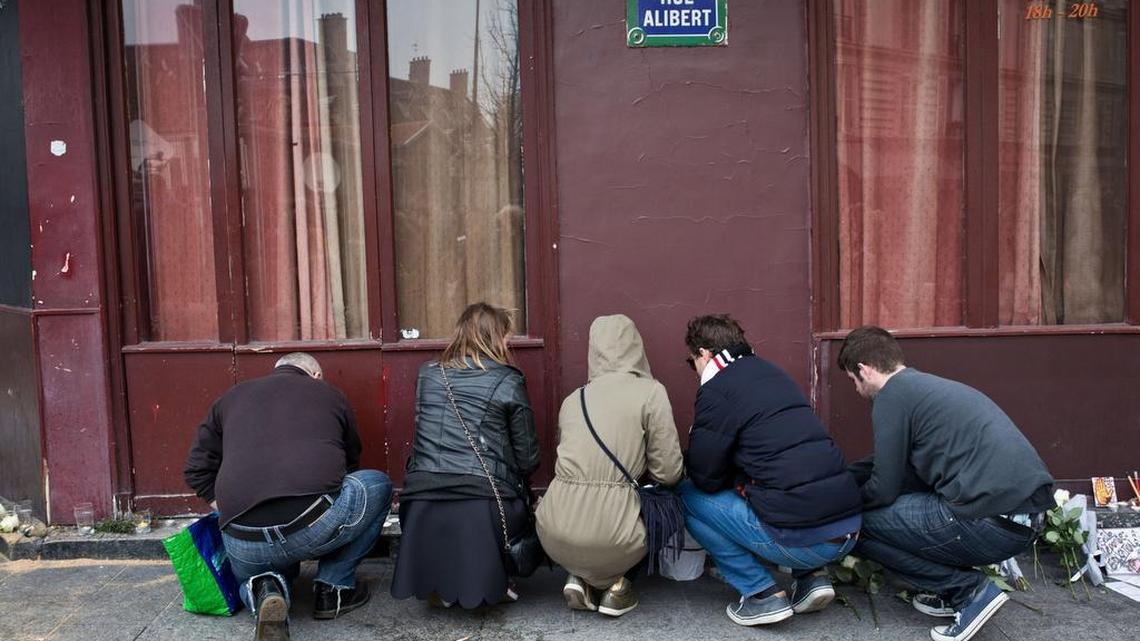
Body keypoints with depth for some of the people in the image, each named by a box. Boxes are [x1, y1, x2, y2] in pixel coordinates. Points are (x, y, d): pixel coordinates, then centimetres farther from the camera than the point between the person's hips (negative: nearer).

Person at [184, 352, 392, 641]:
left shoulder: (231, 397, 24)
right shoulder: (329, 394, 19)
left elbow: (197, 472, 23)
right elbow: (350, 464, 33)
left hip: (244, 545, 3)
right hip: (315, 523, -3)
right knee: (378, 486, 27)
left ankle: (266, 588, 3)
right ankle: (334, 588, 19)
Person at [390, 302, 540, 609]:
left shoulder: (426, 375, 11)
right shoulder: (508, 382, 1)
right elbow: (528, 460, 5)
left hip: (421, 505, 3)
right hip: (484, 507, -3)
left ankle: (438, 584, 19)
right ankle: (494, 579, 13)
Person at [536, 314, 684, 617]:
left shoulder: (573, 398, 12)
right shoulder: (651, 392, -1)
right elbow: (669, 473, -2)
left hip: (554, 536, 4)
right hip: (608, 537, -4)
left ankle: (580, 577, 16)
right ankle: (615, 583, 12)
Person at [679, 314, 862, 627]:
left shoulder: (717, 389, -5)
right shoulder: (773, 373, 18)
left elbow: (706, 477, 0)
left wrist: (689, 458, 20)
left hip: (801, 537, -8)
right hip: (849, 527, 8)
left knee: (688, 496, 10)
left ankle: (763, 594, 5)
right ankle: (811, 577, 18)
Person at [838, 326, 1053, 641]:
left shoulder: (892, 395, -5)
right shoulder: (927, 385, 21)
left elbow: (884, 489, -3)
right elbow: (895, 462, 31)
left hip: (994, 522, -9)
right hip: (1030, 514, 9)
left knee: (861, 522, 2)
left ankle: (970, 589, 1)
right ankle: (953, 591, 18)